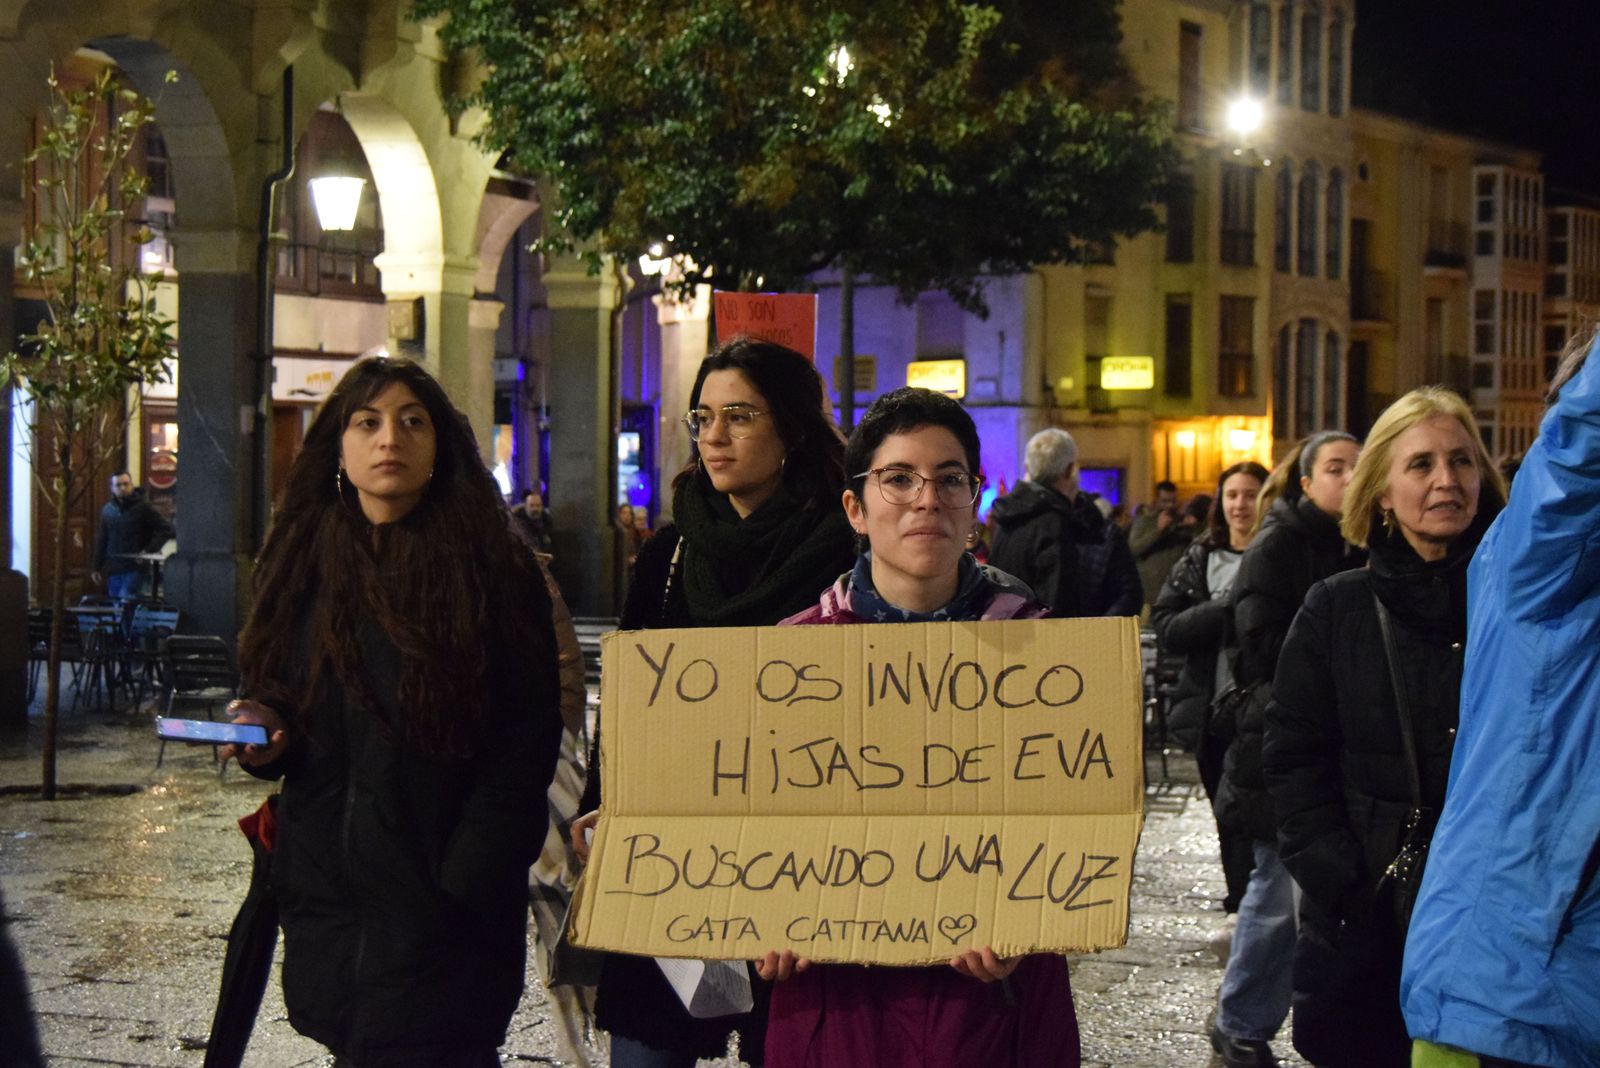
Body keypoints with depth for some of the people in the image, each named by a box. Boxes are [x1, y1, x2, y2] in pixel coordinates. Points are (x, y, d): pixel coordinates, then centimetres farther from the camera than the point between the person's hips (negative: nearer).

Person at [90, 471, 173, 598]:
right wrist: (96, 567, 16)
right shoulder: (107, 510, 12)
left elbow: (166, 529, -6)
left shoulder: (143, 507, -3)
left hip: (135, 568, -5)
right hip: (113, 570, 5)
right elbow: (101, 541, 19)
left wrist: (149, 550, -14)